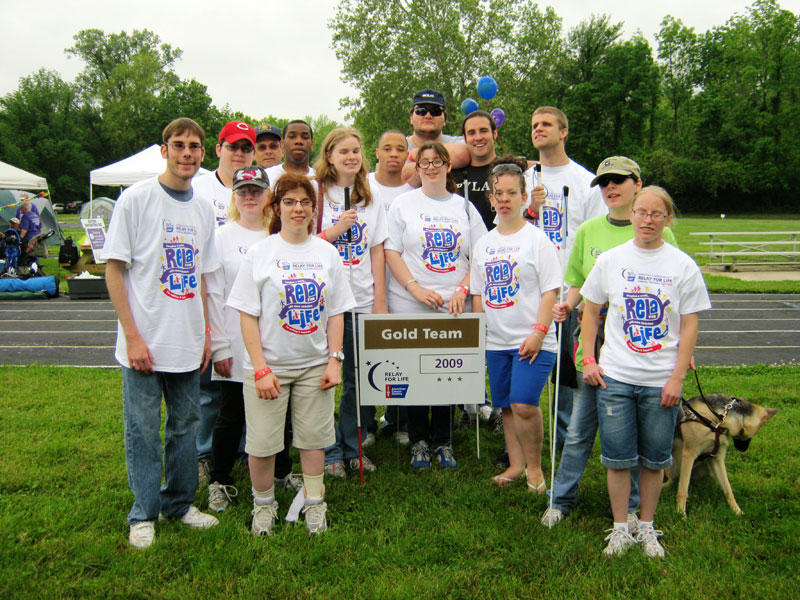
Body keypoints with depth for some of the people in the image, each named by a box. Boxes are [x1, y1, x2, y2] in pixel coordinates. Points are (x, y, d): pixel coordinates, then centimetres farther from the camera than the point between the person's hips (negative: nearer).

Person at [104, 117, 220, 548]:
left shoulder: (203, 209, 10)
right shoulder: (136, 198, -6)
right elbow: (114, 269, -8)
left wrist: (205, 332, 10)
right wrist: (133, 336, -13)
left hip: (188, 343, 5)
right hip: (144, 343, -5)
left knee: (185, 424, 14)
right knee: (143, 429, 5)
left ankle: (179, 503, 30)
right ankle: (144, 514, 22)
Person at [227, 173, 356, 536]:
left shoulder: (327, 253, 5)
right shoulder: (260, 253, -4)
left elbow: (336, 313, 6)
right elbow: (247, 315, -6)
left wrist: (334, 360, -2)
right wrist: (260, 368, -12)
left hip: (315, 365, 2)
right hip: (268, 365, -2)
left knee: (313, 437, 11)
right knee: (262, 442, 3)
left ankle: (314, 504, 28)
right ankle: (263, 503, 27)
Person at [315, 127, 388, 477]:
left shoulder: (371, 198, 11)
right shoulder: (316, 193, 0)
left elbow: (377, 251, 10)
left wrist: (380, 301, 4)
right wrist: (335, 231, -14)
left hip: (363, 302, 3)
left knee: (361, 379, 8)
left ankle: (353, 447, 24)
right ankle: (330, 451, 18)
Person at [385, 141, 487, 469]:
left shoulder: (464, 206, 11)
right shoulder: (403, 204, 5)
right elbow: (391, 251, -2)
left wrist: (462, 289, -6)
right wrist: (416, 288, -13)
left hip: (453, 307, 2)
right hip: (410, 306, -2)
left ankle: (443, 441, 21)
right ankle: (418, 441, 19)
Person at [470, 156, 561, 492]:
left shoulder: (536, 239, -4)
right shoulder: (483, 244, 11)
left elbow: (550, 291, -8)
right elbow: (477, 293, 15)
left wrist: (539, 332, -15)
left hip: (532, 341, -5)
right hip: (496, 342, 5)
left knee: (523, 405, -14)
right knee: (506, 407, 11)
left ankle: (534, 465, 8)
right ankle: (516, 464, 27)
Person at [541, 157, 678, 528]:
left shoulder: (657, 233, -1)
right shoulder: (588, 230, 8)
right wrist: (567, 305, -5)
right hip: (594, 341, 2)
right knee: (579, 430, 9)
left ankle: (629, 506, 29)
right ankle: (562, 499, 26)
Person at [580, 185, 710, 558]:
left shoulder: (683, 266, 0)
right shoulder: (610, 259, 3)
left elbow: (689, 327, 1)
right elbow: (590, 311, 9)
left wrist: (677, 378, -6)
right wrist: (588, 360, 1)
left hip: (661, 382, 0)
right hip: (615, 377, 0)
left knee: (655, 460, 11)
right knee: (618, 458, 6)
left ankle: (647, 528, 29)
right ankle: (620, 529, 22)